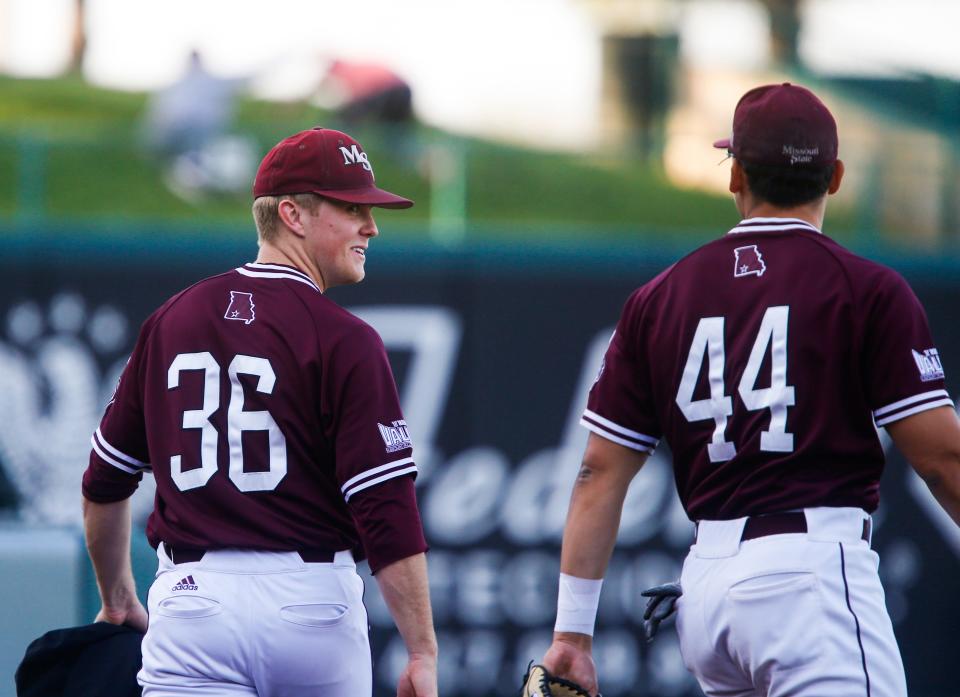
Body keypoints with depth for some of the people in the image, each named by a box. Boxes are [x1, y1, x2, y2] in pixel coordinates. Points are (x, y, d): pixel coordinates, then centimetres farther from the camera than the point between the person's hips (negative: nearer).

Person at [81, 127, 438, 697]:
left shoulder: (171, 321, 11)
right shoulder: (344, 340, -6)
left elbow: (106, 480, 18)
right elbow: (386, 506, -12)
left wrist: (118, 601, 32)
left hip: (192, 593, 3)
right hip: (312, 601, -3)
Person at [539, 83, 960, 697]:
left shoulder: (659, 299, 13)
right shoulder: (868, 290, 0)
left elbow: (601, 471, 12)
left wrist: (572, 632, 13)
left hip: (706, 580, 6)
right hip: (813, 572, -6)